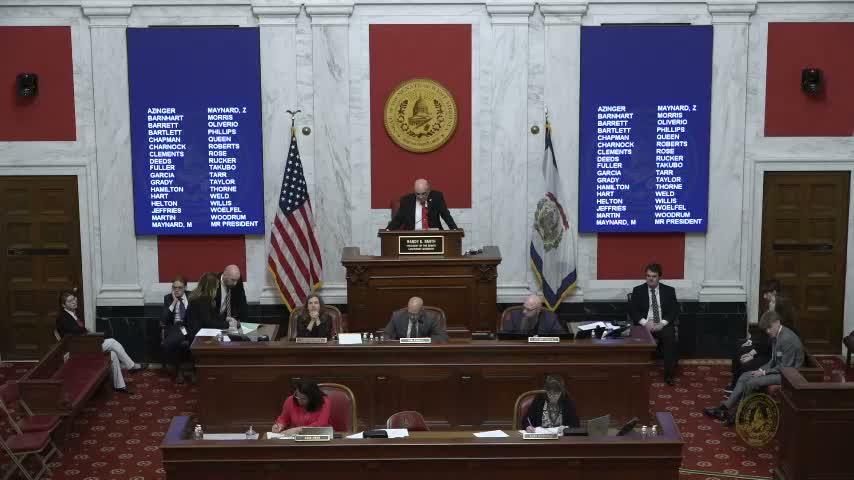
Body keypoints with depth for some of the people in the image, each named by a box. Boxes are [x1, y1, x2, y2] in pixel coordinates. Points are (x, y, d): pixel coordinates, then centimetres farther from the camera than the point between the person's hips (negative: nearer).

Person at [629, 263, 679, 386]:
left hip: (663, 325, 0)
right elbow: (632, 310, 1)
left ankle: (668, 374, -28)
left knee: (670, 337, -33)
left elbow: (674, 311, 2)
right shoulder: (638, 290, 8)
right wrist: (645, 322, -16)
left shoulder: (669, 290, 9)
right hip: (645, 324, 0)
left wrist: (662, 323, -16)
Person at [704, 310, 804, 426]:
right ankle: (724, 408, -3)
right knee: (744, 377, 0)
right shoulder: (776, 336, 7)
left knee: (751, 383, -20)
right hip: (778, 368, 10)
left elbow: (785, 367, -22)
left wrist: (764, 372, -16)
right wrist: (762, 369, 1)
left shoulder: (787, 339, -24)